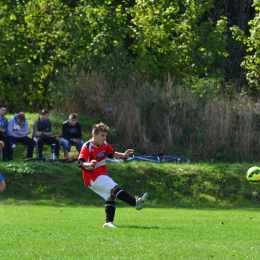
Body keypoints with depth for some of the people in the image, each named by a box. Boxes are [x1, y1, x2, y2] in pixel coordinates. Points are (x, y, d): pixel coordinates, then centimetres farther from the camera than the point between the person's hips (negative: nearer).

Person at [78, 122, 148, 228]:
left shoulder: (104, 144, 4)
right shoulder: (87, 147, -20)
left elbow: (112, 154, 20)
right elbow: (81, 163, -30)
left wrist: (123, 155, 4)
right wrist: (90, 164, -51)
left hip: (101, 175, 9)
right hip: (92, 177, -9)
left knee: (111, 196, 2)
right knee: (114, 188, -21)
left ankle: (108, 222, 2)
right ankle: (135, 202, -25)